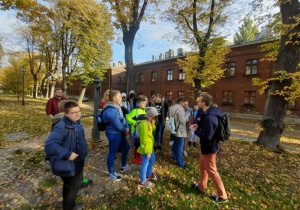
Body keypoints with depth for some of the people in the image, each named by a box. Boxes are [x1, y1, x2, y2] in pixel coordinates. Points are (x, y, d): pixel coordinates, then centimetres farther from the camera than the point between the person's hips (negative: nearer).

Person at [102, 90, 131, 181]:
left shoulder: (117, 107, 5)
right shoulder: (110, 111, -26)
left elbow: (123, 119, 8)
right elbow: (118, 125, -25)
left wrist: (127, 128, -7)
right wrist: (125, 130, -6)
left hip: (120, 133, 10)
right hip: (114, 134, -10)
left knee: (126, 147, 22)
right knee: (112, 153, 7)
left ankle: (123, 166, 44)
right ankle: (111, 174, 28)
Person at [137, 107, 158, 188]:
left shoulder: (148, 122, 4)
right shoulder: (144, 124, -28)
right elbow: (144, 139, -27)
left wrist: (153, 125, -7)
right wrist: (147, 151, -22)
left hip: (150, 147, 10)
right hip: (146, 148, -10)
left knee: (152, 159, 25)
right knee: (145, 163, 5)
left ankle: (149, 174, 47)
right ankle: (143, 182, 24)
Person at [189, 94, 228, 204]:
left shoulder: (209, 117, -31)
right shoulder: (209, 113, 2)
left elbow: (207, 136, -31)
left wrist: (195, 130, -18)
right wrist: (198, 126, 1)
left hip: (209, 148, -10)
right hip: (207, 146, 10)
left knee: (211, 171, 8)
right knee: (202, 166, 24)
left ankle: (222, 196, 28)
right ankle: (201, 187, 44)